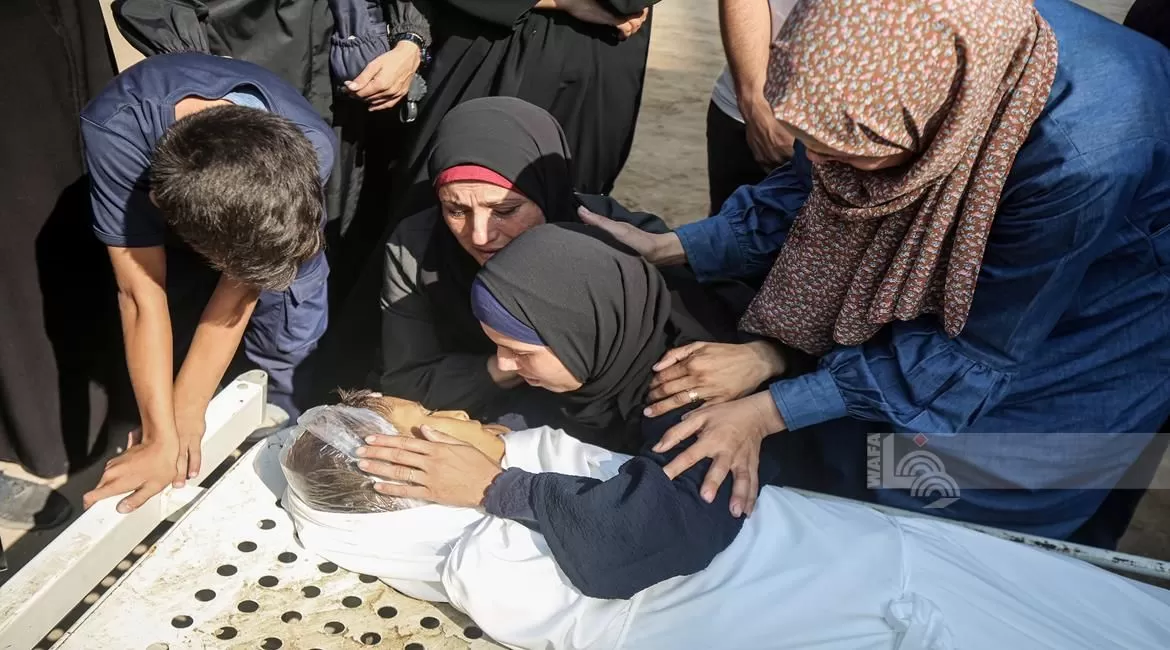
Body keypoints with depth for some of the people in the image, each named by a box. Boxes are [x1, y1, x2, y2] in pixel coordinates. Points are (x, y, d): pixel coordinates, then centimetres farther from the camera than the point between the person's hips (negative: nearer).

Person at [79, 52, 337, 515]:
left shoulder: (310, 147, -41)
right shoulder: (115, 128, -43)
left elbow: (239, 288, -29)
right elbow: (142, 294, -33)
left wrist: (187, 413, -23)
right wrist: (162, 437, -29)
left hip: (276, 219, 0)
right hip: (166, 227, 0)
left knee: (289, 347, -5)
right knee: (179, 338, -7)